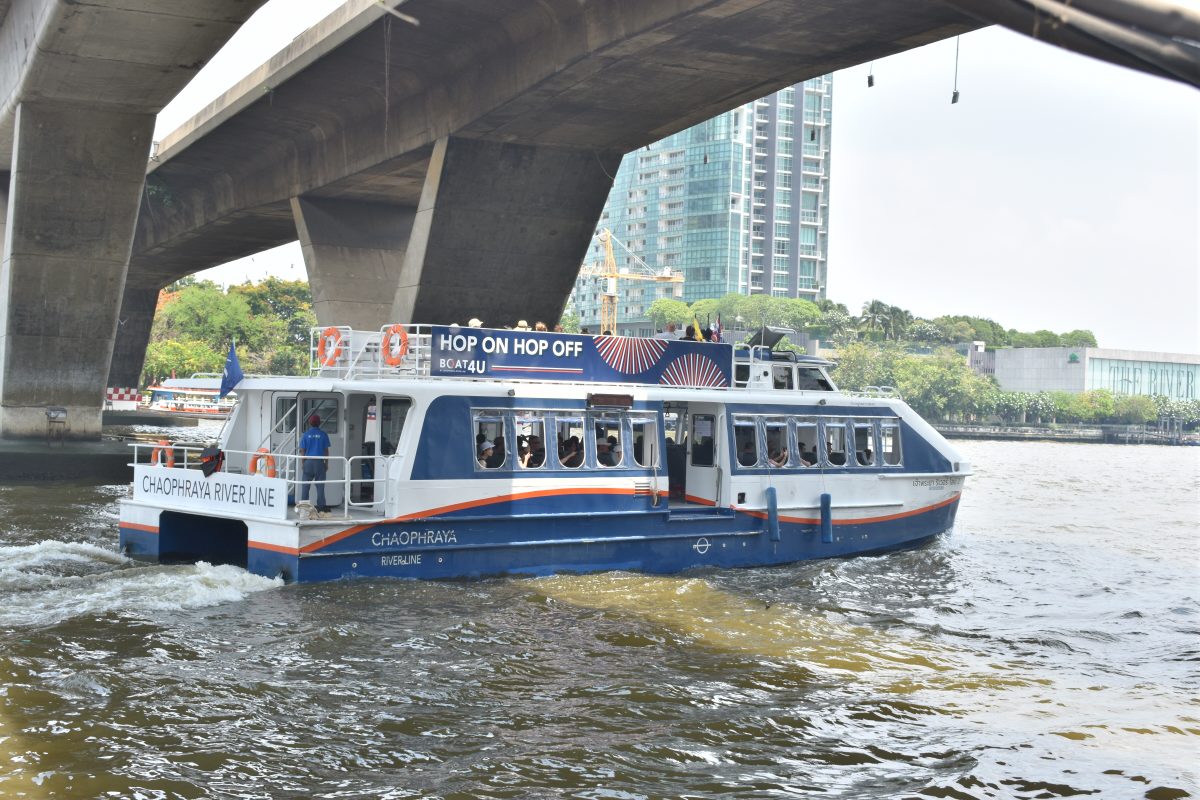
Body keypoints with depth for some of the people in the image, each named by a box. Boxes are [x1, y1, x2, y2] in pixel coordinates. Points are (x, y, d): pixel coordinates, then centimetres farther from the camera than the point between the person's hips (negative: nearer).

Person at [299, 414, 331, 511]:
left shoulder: (306, 434, 1)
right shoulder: (323, 434, 0)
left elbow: (302, 450, 2)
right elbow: (326, 450, 0)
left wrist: (303, 462, 11)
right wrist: (326, 463, 7)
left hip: (308, 461, 1)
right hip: (319, 462, -1)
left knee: (305, 485, 7)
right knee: (320, 485, 2)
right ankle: (321, 506, 0)